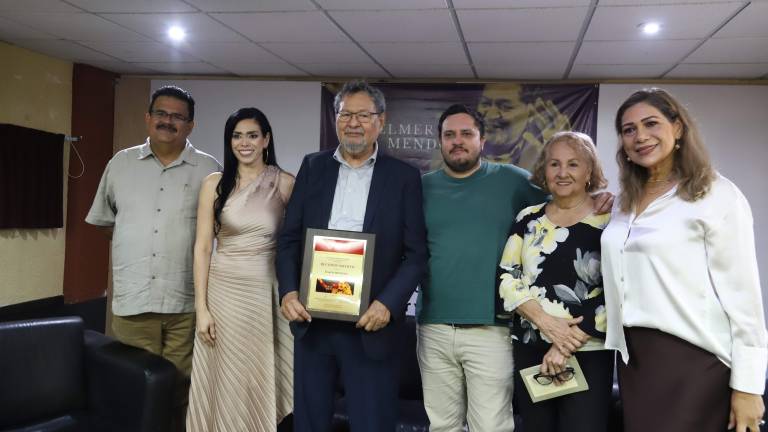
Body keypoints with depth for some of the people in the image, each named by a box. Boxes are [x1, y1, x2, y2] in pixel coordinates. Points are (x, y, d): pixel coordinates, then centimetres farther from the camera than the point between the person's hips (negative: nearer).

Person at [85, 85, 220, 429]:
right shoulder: (120, 164, 9)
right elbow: (105, 220, 19)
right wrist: (135, 246, 12)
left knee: (181, 389, 7)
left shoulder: (209, 170, 3)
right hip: (131, 300, 2)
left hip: (187, 302, -1)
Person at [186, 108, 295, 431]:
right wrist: (201, 307, -5)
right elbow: (202, 247, 0)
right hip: (224, 292, 1)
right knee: (225, 381, 10)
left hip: (268, 294, 0)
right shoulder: (214, 184, 1)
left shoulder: (285, 183, 0)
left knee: (262, 381, 8)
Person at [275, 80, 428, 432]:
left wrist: (388, 304, -16)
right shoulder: (313, 167, 8)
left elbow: (416, 254, -3)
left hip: (370, 323, -3)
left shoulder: (404, 177, 0)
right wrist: (288, 291, -7)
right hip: (310, 317, 3)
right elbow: (289, 238, 7)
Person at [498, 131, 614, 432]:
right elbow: (508, 279, 1)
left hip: (587, 354, -3)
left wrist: (567, 346, -13)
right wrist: (545, 321, -14)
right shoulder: (528, 219, 6)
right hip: (529, 350, 3)